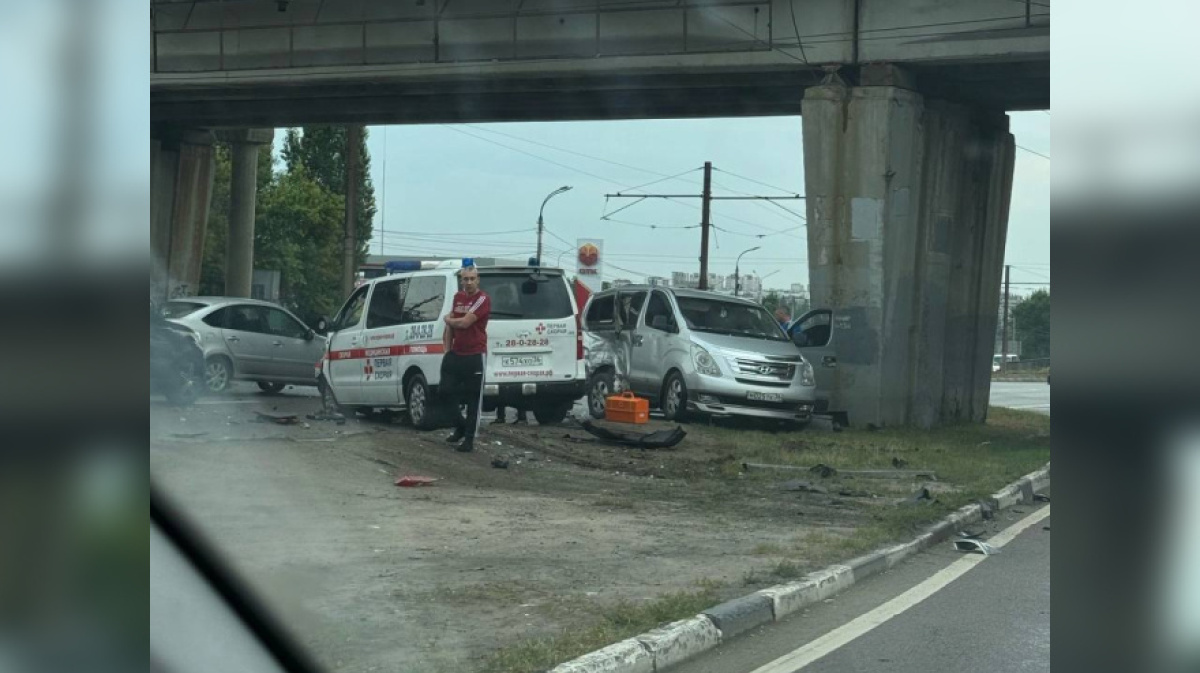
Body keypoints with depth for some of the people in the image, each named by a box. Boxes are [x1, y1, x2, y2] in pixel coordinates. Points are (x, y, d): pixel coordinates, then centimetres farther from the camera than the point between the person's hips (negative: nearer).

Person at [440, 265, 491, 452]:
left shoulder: (482, 299, -11)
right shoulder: (458, 297, 12)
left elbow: (464, 322, -19)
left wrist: (447, 319, 0)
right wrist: (447, 350, 12)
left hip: (475, 356, -7)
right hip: (455, 354, 7)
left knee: (473, 399, 0)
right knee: (446, 393, 5)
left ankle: (469, 439, 6)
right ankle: (460, 428, 27)